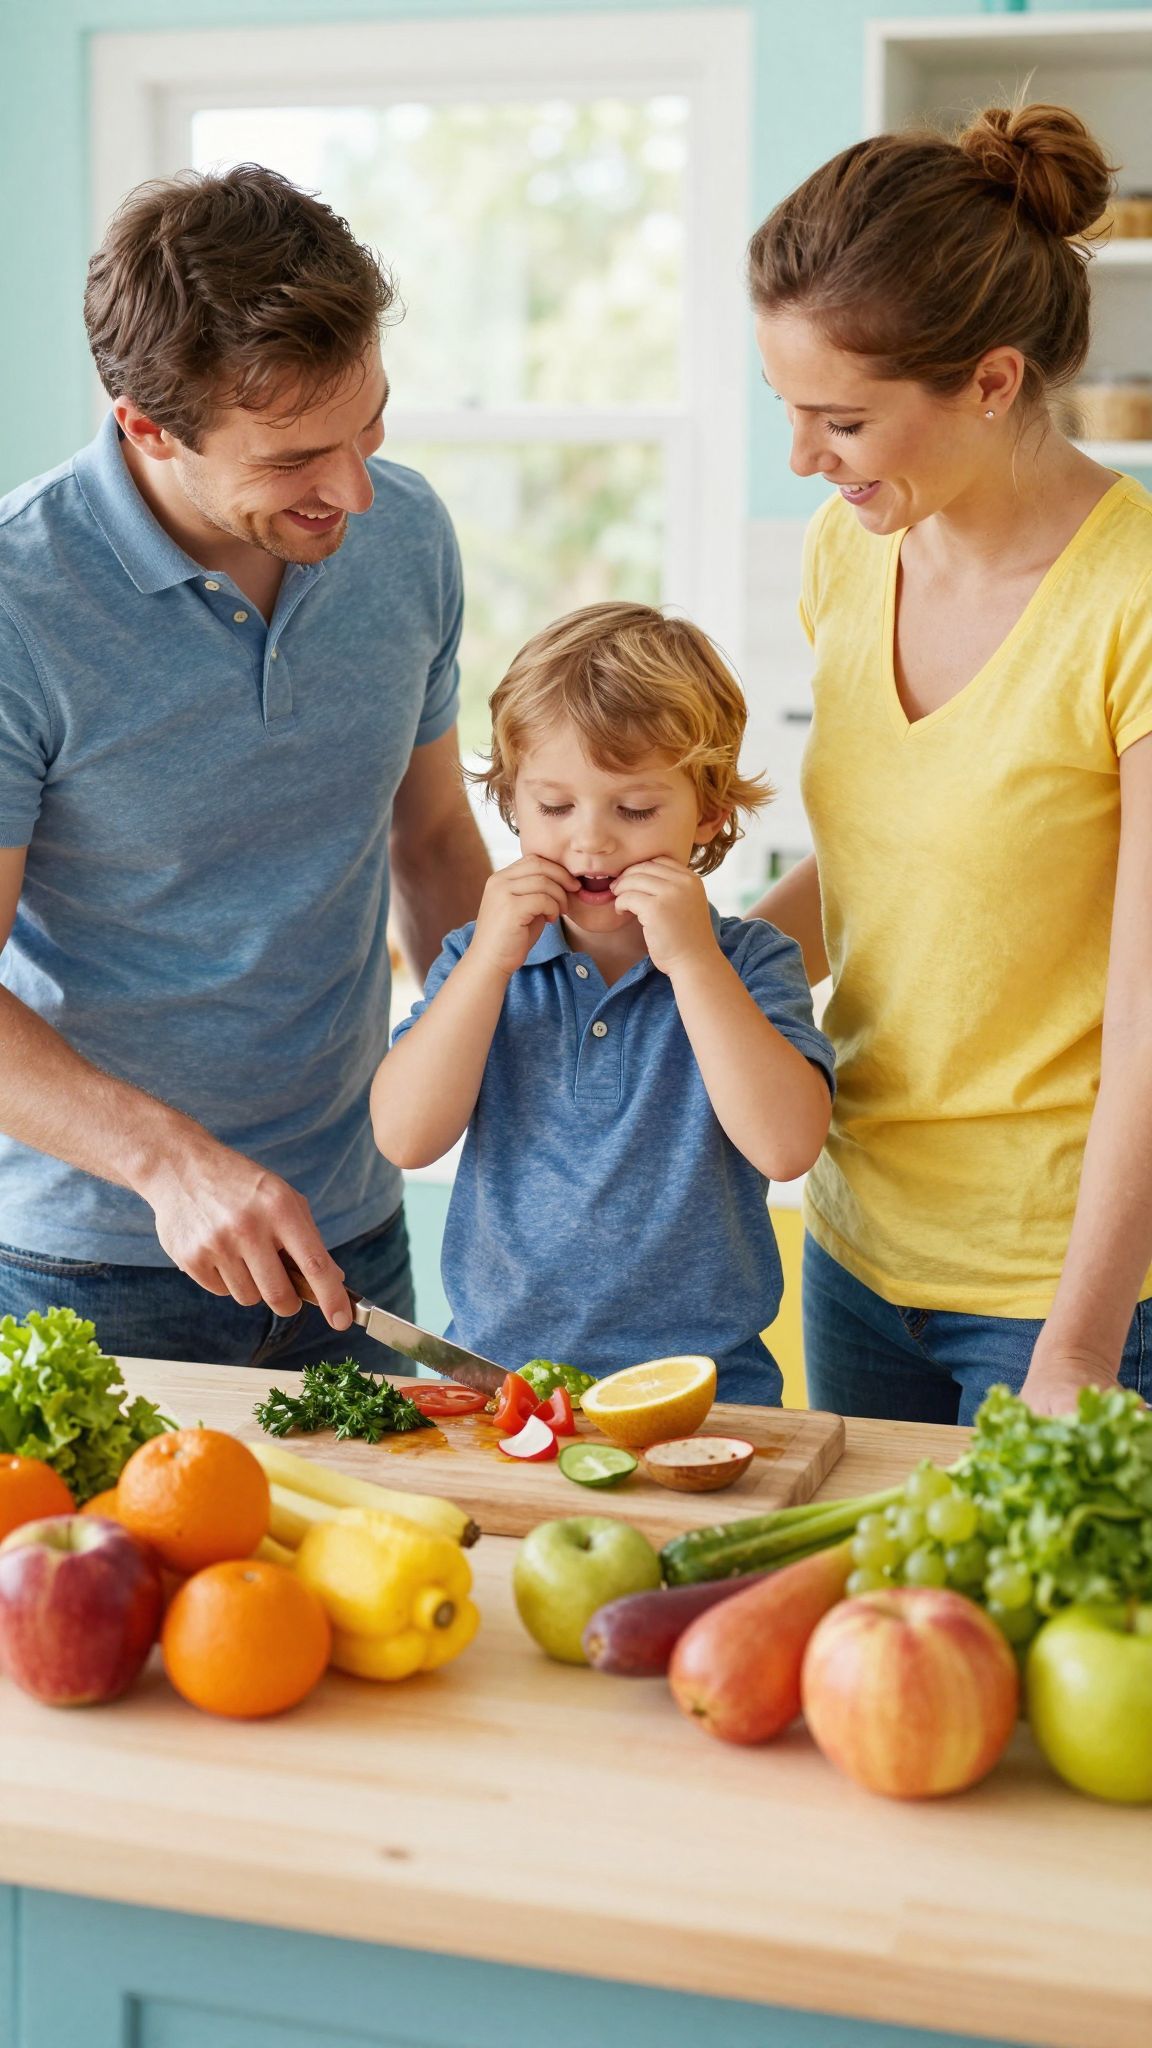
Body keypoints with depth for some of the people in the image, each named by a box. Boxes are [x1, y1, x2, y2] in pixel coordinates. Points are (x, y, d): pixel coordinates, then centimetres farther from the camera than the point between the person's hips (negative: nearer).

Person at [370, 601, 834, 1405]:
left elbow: (786, 1145, -13)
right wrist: (491, 959, -8)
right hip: (493, 1362, 2)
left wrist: (691, 959, -14)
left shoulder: (750, 962, 2)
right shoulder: (482, 961, 10)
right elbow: (405, 1137, -2)